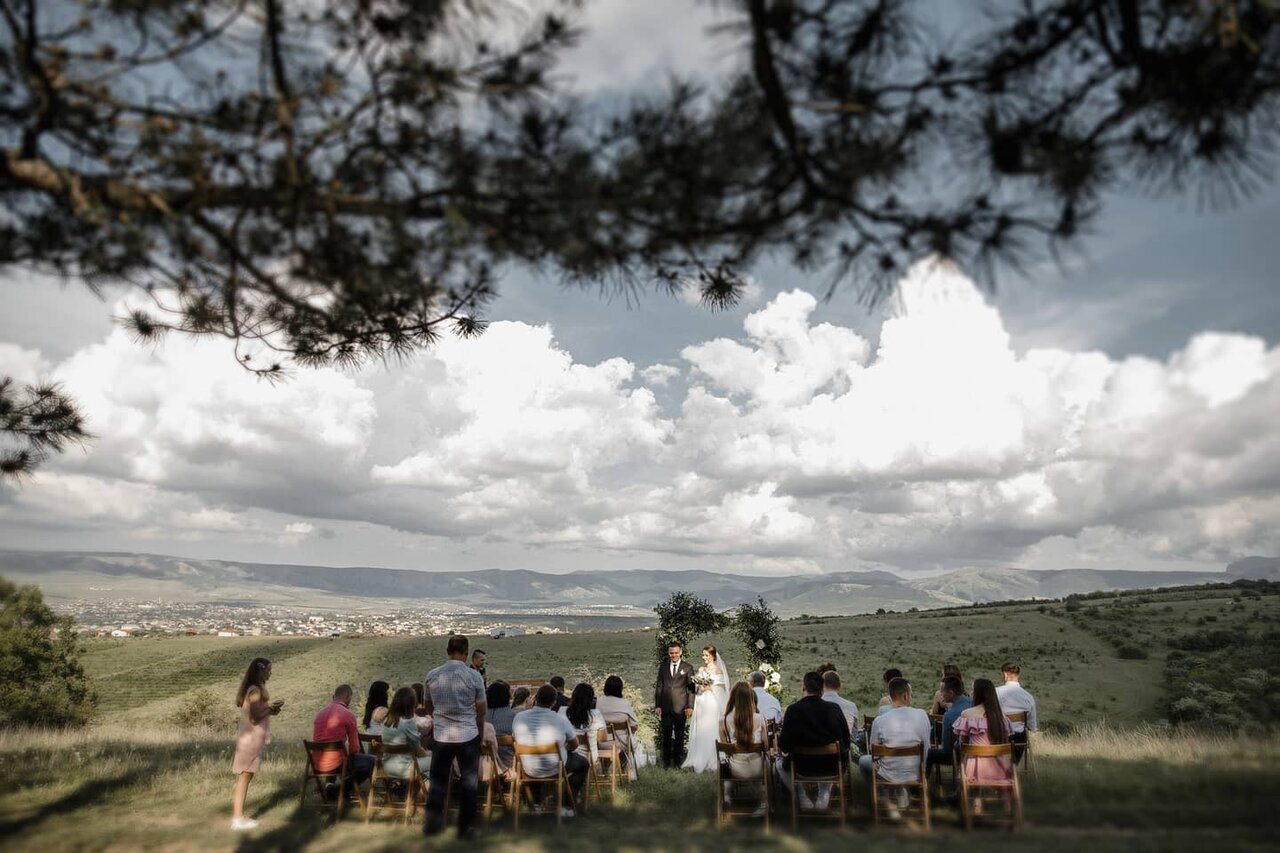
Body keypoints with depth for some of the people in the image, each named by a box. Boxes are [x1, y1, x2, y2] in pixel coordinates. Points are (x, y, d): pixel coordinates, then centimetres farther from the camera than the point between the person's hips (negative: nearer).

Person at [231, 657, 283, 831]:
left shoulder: (252, 689, 11)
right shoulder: (256, 690, -18)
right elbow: (254, 717, -22)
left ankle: (237, 816, 20)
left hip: (248, 737, 9)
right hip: (251, 738, -9)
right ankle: (238, 818, 5)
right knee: (245, 777, -2)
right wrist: (270, 708, -11)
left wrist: (270, 708, 7)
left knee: (243, 777, 13)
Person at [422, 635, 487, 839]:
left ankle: (432, 824, 27)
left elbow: (428, 707, 11)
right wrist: (480, 732, 13)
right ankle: (464, 828, 17)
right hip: (468, 736, -2)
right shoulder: (474, 676, -11)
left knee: (438, 781, 18)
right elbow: (481, 710, -3)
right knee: (469, 783, 12)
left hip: (441, 736, 2)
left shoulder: (431, 676, -3)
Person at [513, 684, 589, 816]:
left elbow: (517, 740, 4)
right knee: (583, 763, 23)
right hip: (555, 769, -3)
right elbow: (574, 745, -6)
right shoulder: (561, 719, -21)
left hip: (529, 770, 3)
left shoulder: (519, 717, -15)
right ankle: (567, 806, 21)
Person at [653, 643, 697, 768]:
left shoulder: (687, 667, 0)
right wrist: (657, 705, 0)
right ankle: (666, 761, 18)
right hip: (665, 707, 2)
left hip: (680, 707, -1)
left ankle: (677, 761, 20)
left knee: (679, 736, 8)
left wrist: (690, 706, -7)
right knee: (666, 735, 7)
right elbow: (658, 686, 6)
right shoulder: (663, 666, 6)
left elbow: (691, 688, 0)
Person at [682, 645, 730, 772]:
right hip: (701, 704, 5)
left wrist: (709, 688, -12)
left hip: (712, 704, -5)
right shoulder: (701, 670, 11)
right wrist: (700, 687, -5)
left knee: (711, 731, -3)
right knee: (698, 732, 4)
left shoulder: (718, 670, -4)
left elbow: (722, 688, -5)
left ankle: (711, 761, 8)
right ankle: (698, 761, 12)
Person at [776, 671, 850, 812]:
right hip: (833, 769, 2)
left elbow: (784, 747, -11)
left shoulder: (793, 709, -14)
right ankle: (824, 797, 22)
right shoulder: (834, 709, -6)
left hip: (803, 769, -2)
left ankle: (803, 799, 18)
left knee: (780, 763, 29)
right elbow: (846, 743, 2)